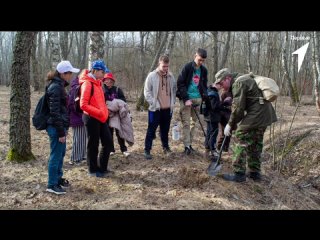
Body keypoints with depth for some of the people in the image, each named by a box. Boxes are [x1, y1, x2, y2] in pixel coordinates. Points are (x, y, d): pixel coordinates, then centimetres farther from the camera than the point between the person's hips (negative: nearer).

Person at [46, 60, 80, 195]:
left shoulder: (59, 86, 13)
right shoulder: (56, 87, -17)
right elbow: (54, 112, -21)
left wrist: (64, 129, 20)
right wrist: (61, 132, -20)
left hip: (60, 126, 10)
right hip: (56, 127, -10)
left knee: (61, 153, 18)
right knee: (56, 155, -2)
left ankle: (58, 178, 32)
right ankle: (52, 185, 8)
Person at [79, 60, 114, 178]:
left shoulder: (97, 82, 11)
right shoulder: (87, 83, -16)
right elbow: (83, 105, -20)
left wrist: (104, 111, 9)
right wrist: (99, 112, -19)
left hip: (101, 118, 9)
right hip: (91, 119, -9)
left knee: (108, 142, 12)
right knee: (93, 145, 4)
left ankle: (102, 168, 25)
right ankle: (93, 170, 19)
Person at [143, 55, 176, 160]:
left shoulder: (171, 76, 7)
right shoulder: (152, 76, -7)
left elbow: (174, 91, 16)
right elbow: (147, 92, -8)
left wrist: (172, 103, 5)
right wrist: (154, 104, -15)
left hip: (168, 108, 4)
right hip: (155, 109, -4)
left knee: (165, 129, 16)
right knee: (151, 130, 1)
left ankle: (166, 147, 32)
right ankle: (147, 150, 7)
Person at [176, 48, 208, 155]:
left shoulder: (204, 70, 8)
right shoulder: (187, 67, -8)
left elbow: (204, 85, 15)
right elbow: (180, 83, -11)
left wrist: (205, 97, -2)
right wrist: (186, 99, -16)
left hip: (197, 99, 5)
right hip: (186, 99, -5)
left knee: (194, 122, 9)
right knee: (186, 123, -4)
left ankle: (190, 143, 18)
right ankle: (187, 146, -1)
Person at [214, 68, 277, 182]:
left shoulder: (238, 83, -11)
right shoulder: (243, 79, 20)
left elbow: (238, 108, -16)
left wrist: (230, 125, -7)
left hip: (255, 114, -10)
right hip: (265, 114, 10)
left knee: (240, 139, -4)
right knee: (255, 143, 17)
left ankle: (239, 174, -1)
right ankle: (255, 173, 25)